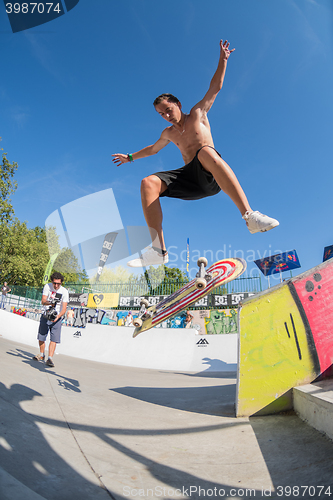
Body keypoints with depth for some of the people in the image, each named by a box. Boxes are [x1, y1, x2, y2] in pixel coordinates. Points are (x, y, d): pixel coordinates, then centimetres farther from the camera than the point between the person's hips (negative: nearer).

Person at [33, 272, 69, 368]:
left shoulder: (64, 291, -12)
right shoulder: (47, 286, -7)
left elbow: (64, 308, -13)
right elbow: (43, 301, -15)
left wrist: (57, 317, -30)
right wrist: (50, 302, -37)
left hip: (57, 317, -2)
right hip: (45, 316, 2)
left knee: (54, 339, -9)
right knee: (41, 337, 10)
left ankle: (50, 358, -4)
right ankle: (41, 355, 31)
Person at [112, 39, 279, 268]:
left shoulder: (197, 114, 17)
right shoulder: (169, 133, 27)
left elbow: (216, 87, 15)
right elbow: (153, 148, 43)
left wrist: (223, 60, 6)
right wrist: (131, 157, 49)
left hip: (211, 177, -4)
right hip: (190, 178, 4)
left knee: (205, 151, -40)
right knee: (149, 183, -20)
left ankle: (250, 216, -50)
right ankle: (158, 249, -34)